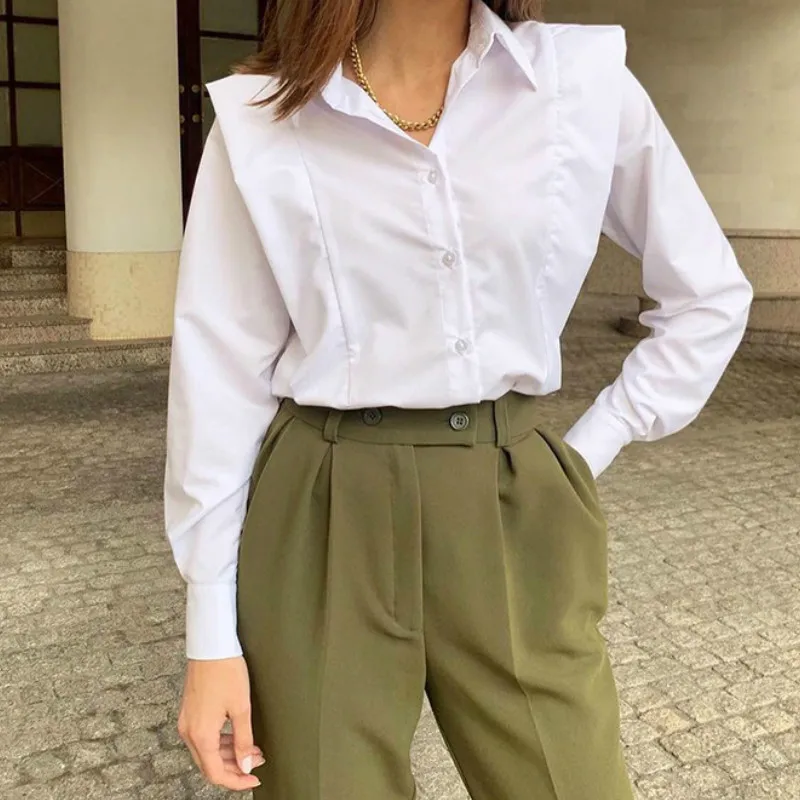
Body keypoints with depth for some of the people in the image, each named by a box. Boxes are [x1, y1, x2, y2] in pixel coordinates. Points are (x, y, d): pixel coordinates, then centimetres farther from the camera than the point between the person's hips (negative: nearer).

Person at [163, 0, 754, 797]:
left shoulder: (586, 80, -1)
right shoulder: (260, 119, -4)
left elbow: (710, 296, 9)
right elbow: (219, 372, -3)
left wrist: (587, 452, 2)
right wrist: (211, 635, -3)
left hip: (515, 516, 2)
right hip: (323, 526, 0)